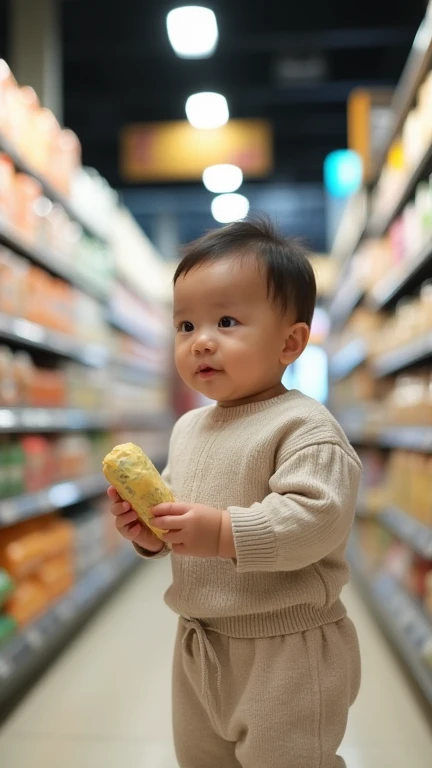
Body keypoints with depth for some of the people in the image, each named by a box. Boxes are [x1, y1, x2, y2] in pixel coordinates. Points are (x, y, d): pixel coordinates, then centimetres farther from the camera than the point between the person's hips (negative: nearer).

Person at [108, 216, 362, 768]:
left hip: (286, 649, -8)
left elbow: (318, 516, -30)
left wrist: (225, 533, -33)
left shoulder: (303, 427, -19)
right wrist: (149, 529, -5)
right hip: (198, 641, 8)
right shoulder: (189, 428, 7)